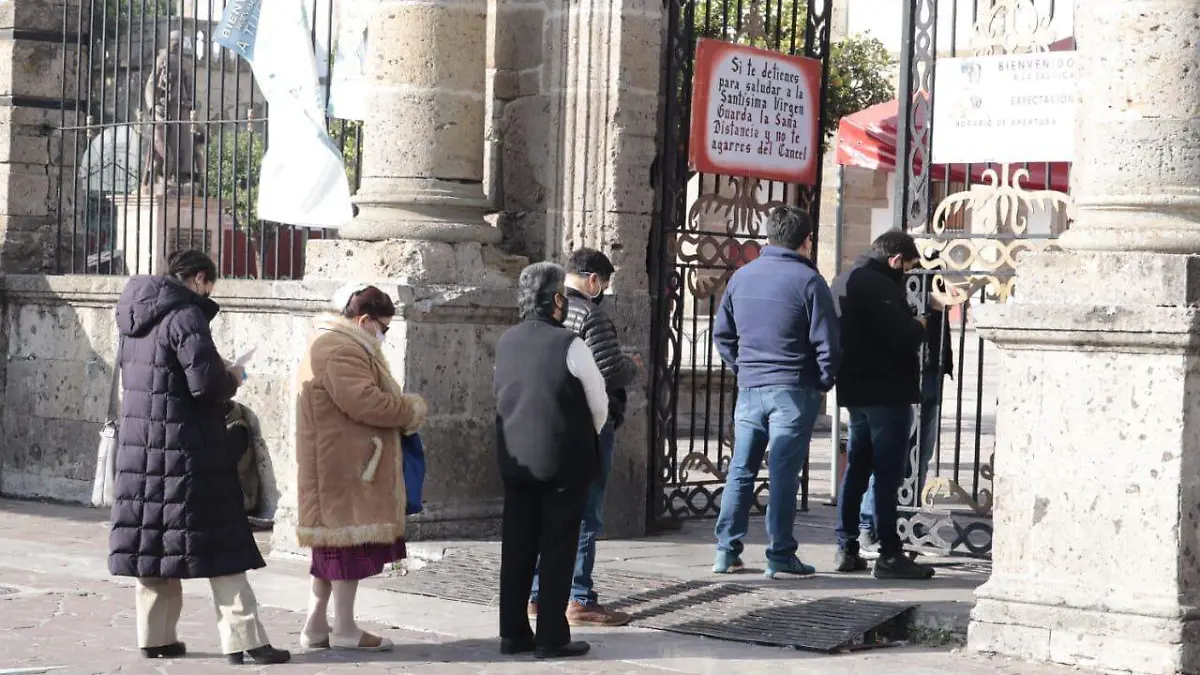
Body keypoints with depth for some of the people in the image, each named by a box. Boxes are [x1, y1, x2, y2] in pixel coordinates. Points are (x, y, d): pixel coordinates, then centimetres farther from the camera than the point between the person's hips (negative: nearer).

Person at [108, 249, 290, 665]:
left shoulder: (136, 320, 12)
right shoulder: (185, 316, -14)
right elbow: (206, 382, -22)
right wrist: (231, 381, 0)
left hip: (139, 445, 8)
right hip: (186, 450, -8)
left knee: (154, 539, 13)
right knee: (219, 547, -3)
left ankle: (154, 637, 18)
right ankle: (243, 639, -3)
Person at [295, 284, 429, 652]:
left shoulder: (334, 345, 20)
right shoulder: (340, 351, -17)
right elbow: (365, 402, -25)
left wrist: (400, 408, 7)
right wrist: (411, 409, -11)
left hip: (343, 464, 11)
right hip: (345, 467, -11)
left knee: (336, 540, 13)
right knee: (351, 538, -6)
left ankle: (316, 625, 16)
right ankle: (344, 629, -1)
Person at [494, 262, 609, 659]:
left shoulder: (506, 343, 4)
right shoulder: (569, 345, -14)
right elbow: (599, 405, -5)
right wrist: (588, 438, 14)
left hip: (515, 460, 6)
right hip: (564, 462, -6)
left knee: (517, 547, 10)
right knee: (557, 550, 1)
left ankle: (513, 633, 15)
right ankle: (551, 638, 3)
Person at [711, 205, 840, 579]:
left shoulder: (741, 277, 8)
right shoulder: (808, 281, -8)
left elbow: (722, 333, 15)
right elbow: (826, 342, -10)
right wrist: (824, 383, 3)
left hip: (749, 389, 5)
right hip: (793, 391, -4)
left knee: (741, 470, 10)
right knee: (784, 474, -2)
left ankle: (727, 550, 10)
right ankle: (780, 555, 1)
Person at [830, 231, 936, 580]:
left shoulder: (844, 280, 13)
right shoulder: (880, 286, -18)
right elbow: (903, 338, -24)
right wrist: (919, 326, -1)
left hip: (854, 391, 9)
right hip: (887, 392, -9)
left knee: (856, 470, 14)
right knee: (887, 474, -6)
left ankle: (846, 549, 16)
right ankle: (890, 555, -5)